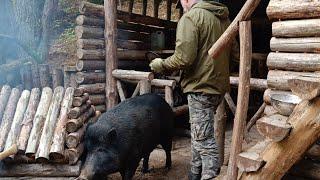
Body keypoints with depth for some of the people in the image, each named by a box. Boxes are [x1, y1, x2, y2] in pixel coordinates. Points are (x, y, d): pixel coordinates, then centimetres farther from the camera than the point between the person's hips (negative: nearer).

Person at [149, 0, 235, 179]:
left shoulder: (191, 17, -11)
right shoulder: (224, 17, 13)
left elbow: (183, 58, -20)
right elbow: (231, 54, 17)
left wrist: (162, 65, -3)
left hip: (201, 87, -9)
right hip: (220, 85, 9)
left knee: (204, 140, -1)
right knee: (199, 134, 21)